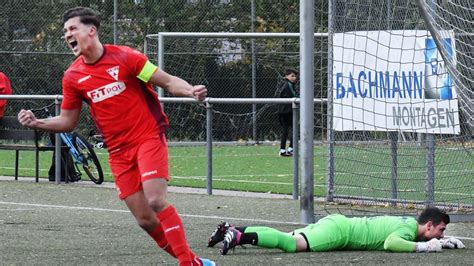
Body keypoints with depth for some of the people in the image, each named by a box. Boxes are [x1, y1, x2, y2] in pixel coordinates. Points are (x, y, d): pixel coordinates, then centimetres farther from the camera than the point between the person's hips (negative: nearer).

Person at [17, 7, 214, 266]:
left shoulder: (124, 57, -8)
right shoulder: (73, 77, 3)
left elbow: (169, 82, -4)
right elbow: (67, 121, 11)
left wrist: (190, 91, -24)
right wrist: (36, 122, -5)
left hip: (149, 138, -4)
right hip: (119, 152, 4)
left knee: (156, 201, -22)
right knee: (145, 220, -2)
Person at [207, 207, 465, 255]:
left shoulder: (410, 222, 17)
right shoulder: (409, 228, -12)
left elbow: (418, 237, 42)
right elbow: (390, 243, -33)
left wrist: (443, 240, 27)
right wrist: (423, 246, -22)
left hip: (336, 224, 9)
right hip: (339, 231, -9)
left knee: (286, 239, 7)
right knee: (293, 244, -23)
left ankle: (231, 230, 3)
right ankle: (239, 237, -31)